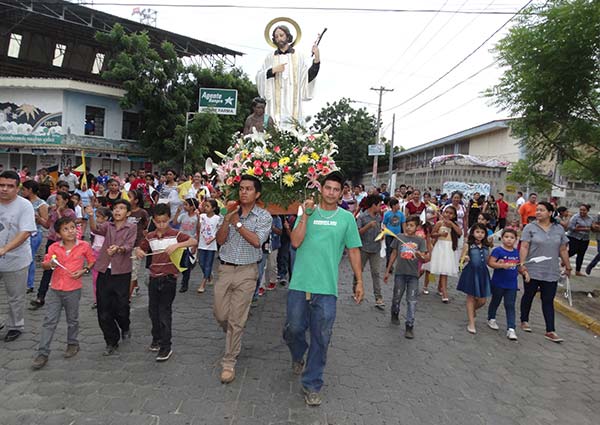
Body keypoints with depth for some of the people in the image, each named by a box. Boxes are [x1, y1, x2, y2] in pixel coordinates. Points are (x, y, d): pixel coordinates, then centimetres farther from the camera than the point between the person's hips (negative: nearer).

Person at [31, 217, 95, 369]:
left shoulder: (84, 246, -6)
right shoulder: (54, 247, -3)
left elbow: (92, 261, 6)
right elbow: (44, 265, 4)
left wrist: (84, 270, -11)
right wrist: (49, 264, -18)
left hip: (73, 290, -1)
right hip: (55, 289, 1)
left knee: (72, 320, 15)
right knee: (49, 321, 2)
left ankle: (72, 344, 35)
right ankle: (42, 354, 10)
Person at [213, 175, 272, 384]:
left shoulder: (263, 216, -4)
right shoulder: (231, 212, 6)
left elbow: (257, 241, -18)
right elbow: (220, 240, -1)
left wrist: (237, 223, -17)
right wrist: (226, 220, -15)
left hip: (246, 272, -3)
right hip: (226, 269, 3)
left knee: (237, 320, 1)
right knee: (220, 315, 10)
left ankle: (229, 362, 15)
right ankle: (233, 337, 42)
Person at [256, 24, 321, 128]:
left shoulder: (298, 57, 9)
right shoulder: (270, 58, 12)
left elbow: (308, 77, 1)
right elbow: (259, 77, 6)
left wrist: (316, 60, -12)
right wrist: (273, 70, -8)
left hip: (293, 104, 0)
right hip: (275, 103, 1)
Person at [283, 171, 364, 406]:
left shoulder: (347, 218, 5)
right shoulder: (307, 212, 6)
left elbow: (353, 251, 7)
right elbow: (295, 242, -6)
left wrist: (359, 281, 4)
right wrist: (306, 215, -11)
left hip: (326, 287, 0)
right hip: (299, 283, 1)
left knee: (321, 338, 5)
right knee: (293, 329, 8)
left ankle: (312, 385, 21)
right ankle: (298, 356, 42)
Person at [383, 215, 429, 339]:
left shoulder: (420, 240, 0)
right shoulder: (399, 237, 2)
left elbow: (425, 258, -5)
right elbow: (394, 254, 9)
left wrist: (421, 256, -30)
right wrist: (387, 271, 11)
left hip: (413, 274, -1)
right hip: (400, 273, 1)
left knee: (412, 301, -1)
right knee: (397, 297, 14)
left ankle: (409, 327, 6)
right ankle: (395, 315, 42)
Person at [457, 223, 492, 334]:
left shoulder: (486, 247, 7)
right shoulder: (468, 245, -4)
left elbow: (487, 262, 15)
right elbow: (461, 260, -2)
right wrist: (465, 259, -22)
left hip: (483, 273, 4)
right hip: (471, 273, -4)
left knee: (482, 301, 6)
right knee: (471, 298, 5)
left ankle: (472, 310, 39)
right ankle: (471, 323, 14)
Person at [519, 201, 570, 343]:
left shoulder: (559, 229, 5)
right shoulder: (530, 228, -4)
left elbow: (563, 250, 11)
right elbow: (524, 247, -10)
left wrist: (567, 266, 13)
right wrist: (522, 264, -19)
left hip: (551, 273, 2)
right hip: (532, 271, -2)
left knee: (548, 301, 4)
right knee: (528, 296, 13)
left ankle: (550, 331, 6)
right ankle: (524, 321, 30)